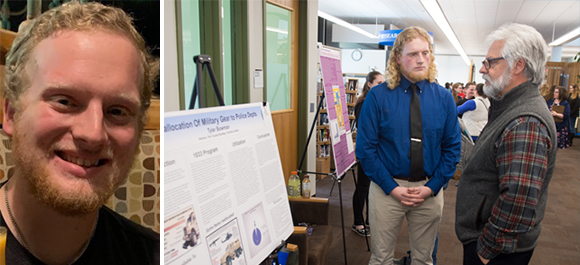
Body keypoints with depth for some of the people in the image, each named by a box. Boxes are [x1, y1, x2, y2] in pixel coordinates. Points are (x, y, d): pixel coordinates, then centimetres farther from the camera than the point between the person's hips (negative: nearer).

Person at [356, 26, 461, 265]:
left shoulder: (443, 98, 1)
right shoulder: (378, 96, -8)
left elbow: (452, 147, 3)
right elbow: (365, 148, -9)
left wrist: (433, 186, -7)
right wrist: (392, 188, -12)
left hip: (430, 190, 3)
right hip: (387, 188, -2)